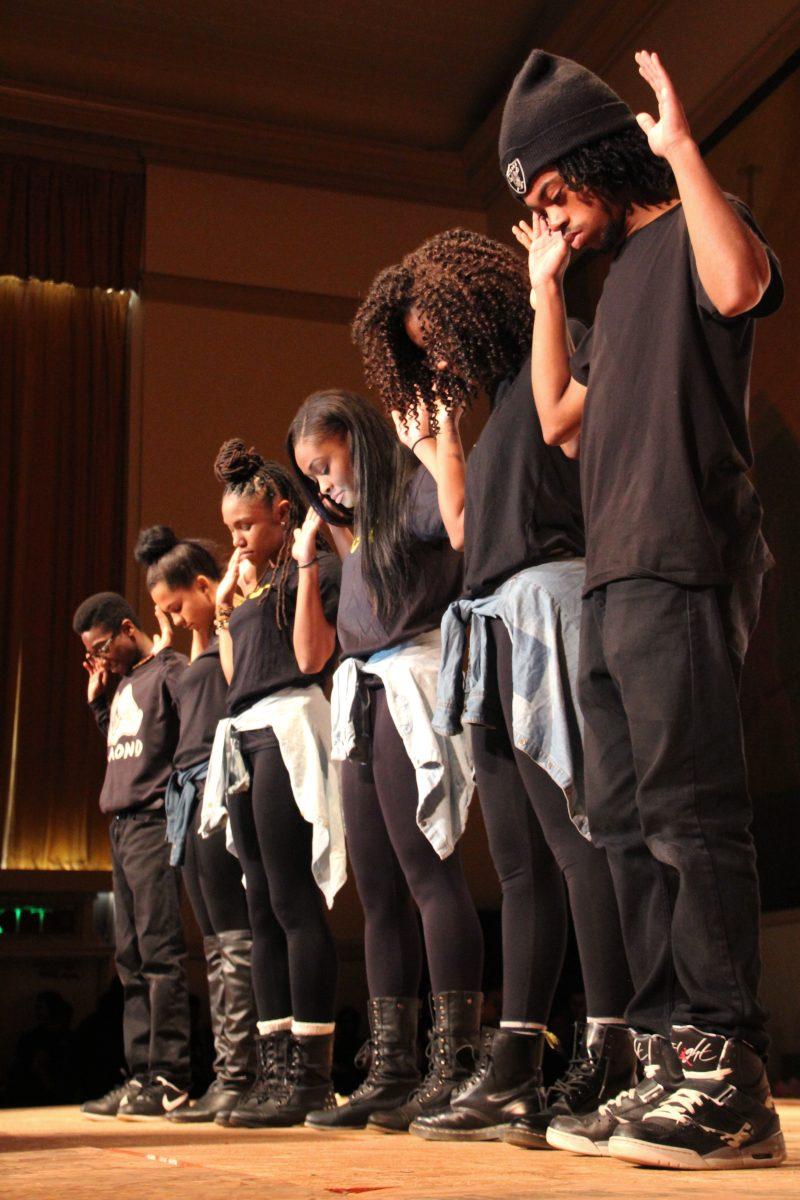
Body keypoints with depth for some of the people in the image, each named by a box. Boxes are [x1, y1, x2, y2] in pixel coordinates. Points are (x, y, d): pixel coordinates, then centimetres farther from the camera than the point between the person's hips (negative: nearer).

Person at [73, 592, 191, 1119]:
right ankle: (141, 1075, 10)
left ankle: (170, 1079, -8)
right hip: (121, 828, 9)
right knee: (131, 958, 7)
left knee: (159, 952, -10)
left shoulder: (171, 670, -4)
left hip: (155, 825, -9)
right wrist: (98, 701, 19)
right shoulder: (124, 684, 22)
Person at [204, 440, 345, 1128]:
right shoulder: (253, 581, 24)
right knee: (263, 909, 6)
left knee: (294, 903, -12)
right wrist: (225, 606, 21)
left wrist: (307, 565, -11)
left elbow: (312, 655, -13)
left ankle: (311, 1073, -9)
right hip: (246, 736, 9)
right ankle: (276, 1071, 9)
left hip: (289, 724, -9)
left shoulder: (315, 567, 0)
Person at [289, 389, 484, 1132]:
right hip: (362, 701, 9)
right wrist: (307, 557, 25)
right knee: (377, 890, 5)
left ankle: (453, 1065, -12)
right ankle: (390, 1071, 7)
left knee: (426, 873, -14)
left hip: (412, 691, -9)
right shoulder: (355, 529, 26)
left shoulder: (416, 491, 1)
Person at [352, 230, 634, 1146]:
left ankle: (606, 1062, -9)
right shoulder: (499, 404, 28)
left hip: (548, 608, -9)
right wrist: (437, 451, 30)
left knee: (574, 837, -12)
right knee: (519, 857, 4)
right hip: (496, 639, 9)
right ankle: (514, 1069, 6)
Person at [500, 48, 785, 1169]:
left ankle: (729, 1083, -10)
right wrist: (546, 284, 27)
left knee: (688, 813, -14)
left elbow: (741, 284, -20)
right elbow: (559, 414, 27)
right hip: (609, 580, 9)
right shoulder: (618, 281, 28)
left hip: (683, 564, -9)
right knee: (627, 824, 4)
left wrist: (682, 147, -9)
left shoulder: (688, 233, 4)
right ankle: (670, 1063, 7)